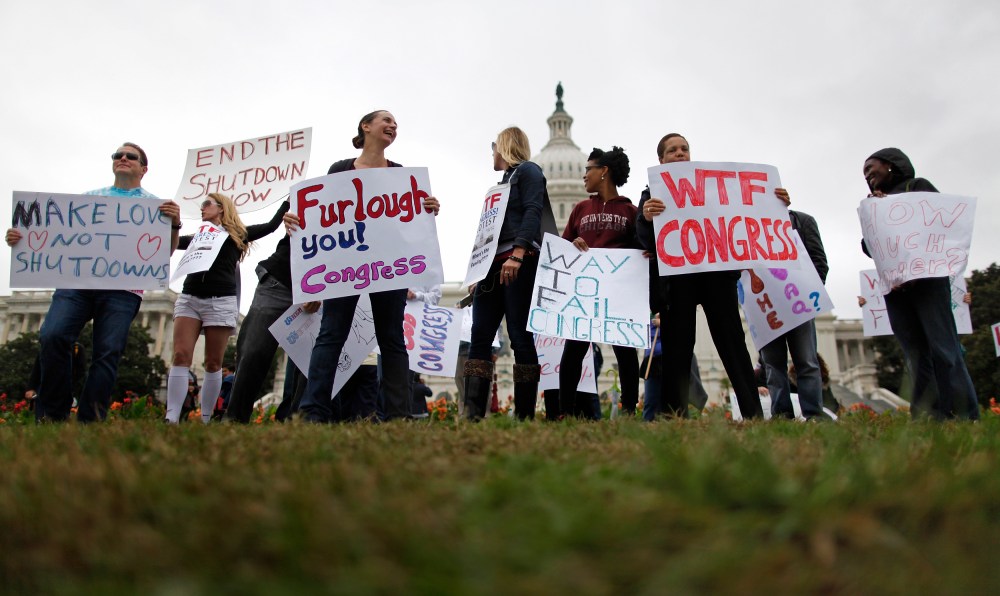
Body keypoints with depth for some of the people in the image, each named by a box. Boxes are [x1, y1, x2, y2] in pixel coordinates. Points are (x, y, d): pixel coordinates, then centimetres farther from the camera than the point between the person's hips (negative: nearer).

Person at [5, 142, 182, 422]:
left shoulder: (154, 205, 15)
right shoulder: (89, 197, 24)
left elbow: (166, 252, 7)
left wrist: (174, 225, -12)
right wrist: (21, 237, 4)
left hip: (122, 288, -2)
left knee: (107, 353, -9)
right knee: (52, 336, -17)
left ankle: (90, 422, -3)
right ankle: (51, 415, -4)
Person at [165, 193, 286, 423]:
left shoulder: (237, 235, 14)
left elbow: (272, 225, 11)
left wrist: (288, 200, 13)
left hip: (220, 302, -3)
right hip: (189, 299, 3)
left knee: (213, 363, -1)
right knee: (181, 357, -10)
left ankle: (205, 420, 3)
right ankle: (171, 418, -15)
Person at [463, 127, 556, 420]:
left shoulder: (528, 171, 6)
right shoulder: (503, 182, 30)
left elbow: (533, 213, -10)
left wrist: (517, 255, -22)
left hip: (520, 264, -8)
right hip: (493, 266, 8)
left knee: (519, 336, -10)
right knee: (480, 336, -4)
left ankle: (524, 415, -7)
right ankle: (472, 414, -8)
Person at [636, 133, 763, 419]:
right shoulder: (653, 193, 14)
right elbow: (646, 240, -1)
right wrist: (646, 218, -25)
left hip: (716, 269, 2)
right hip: (676, 275, -1)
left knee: (732, 343, -4)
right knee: (677, 351, -5)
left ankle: (754, 415, -5)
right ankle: (674, 420, -7)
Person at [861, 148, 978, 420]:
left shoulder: (917, 186, 14)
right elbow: (868, 248, 15)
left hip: (927, 278, -4)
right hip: (894, 285, 5)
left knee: (943, 346, -13)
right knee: (916, 354, -3)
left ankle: (965, 416, -15)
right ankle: (929, 417, -7)